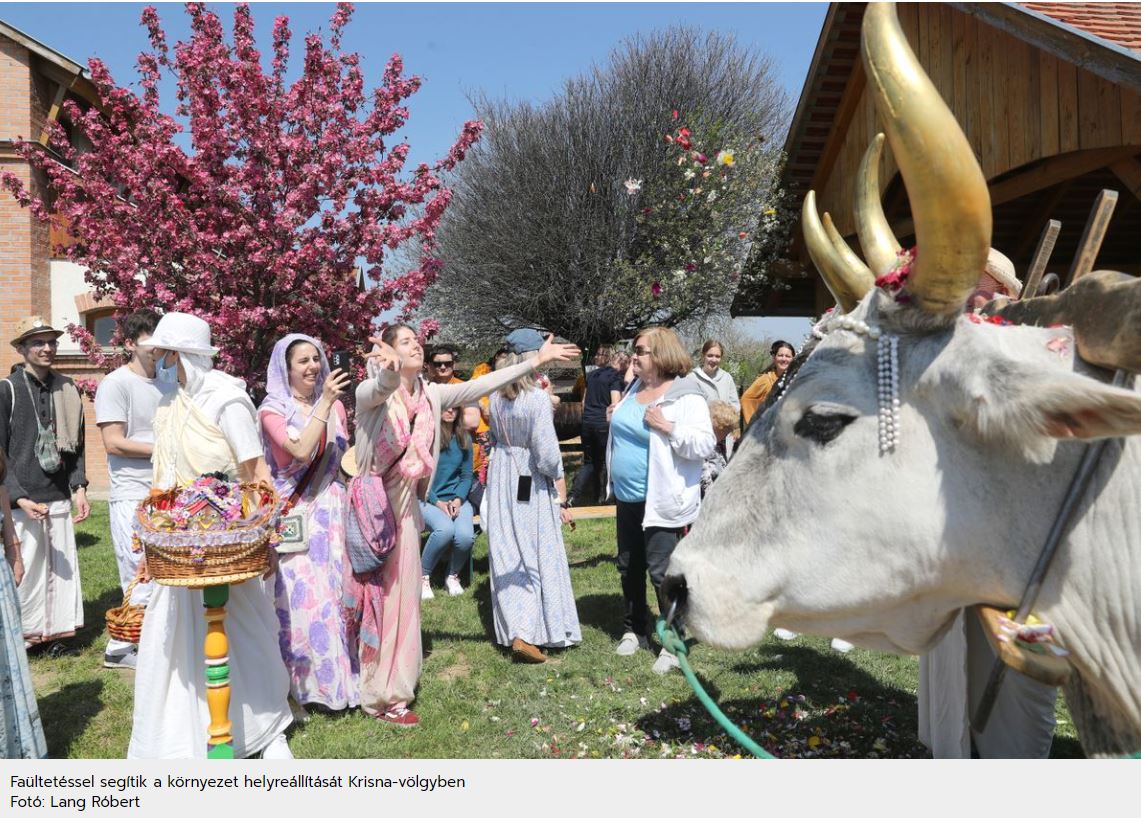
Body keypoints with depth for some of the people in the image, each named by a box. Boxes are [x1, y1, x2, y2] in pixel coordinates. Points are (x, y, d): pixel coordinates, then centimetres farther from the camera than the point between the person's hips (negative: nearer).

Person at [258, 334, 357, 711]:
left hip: (331, 509, 3)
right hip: (294, 513, -3)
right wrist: (324, 404, -20)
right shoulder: (273, 410, -3)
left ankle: (338, 675, 20)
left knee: (335, 590, 5)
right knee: (300, 594, -4)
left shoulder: (335, 406, 7)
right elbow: (301, 451, -20)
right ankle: (299, 683, 11)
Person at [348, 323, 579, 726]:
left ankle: (388, 685, 21)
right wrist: (389, 369, -60)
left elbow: (479, 386, 0)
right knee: (375, 593, 1)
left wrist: (535, 361, -5)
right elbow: (383, 387, -35)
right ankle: (380, 695, 13)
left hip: (405, 504, 6)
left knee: (399, 593, 9)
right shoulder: (371, 391, -11)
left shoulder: (430, 394, 5)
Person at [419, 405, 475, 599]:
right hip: (427, 499, -3)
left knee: (466, 535, -26)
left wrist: (458, 499, -9)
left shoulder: (464, 439, 6)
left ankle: (453, 575, 6)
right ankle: (422, 576, -7)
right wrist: (437, 502, -13)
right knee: (445, 529, -34)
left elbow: (466, 475, 9)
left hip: (456, 498, 3)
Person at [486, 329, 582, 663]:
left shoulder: (497, 396, 0)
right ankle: (528, 634, 5)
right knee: (541, 556, 5)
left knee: (507, 556, 11)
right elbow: (548, 454, -17)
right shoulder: (538, 399, -18)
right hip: (532, 484, -6)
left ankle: (513, 630, 16)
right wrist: (561, 497, -8)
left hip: (502, 478, 6)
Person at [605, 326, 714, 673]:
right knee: (629, 567, 17)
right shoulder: (635, 388, 9)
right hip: (627, 497, 8)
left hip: (661, 501, -8)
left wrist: (668, 427, -28)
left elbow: (705, 445, -21)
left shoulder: (686, 396, -16)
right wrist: (615, 419, 5)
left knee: (661, 571, -3)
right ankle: (634, 630, 34)